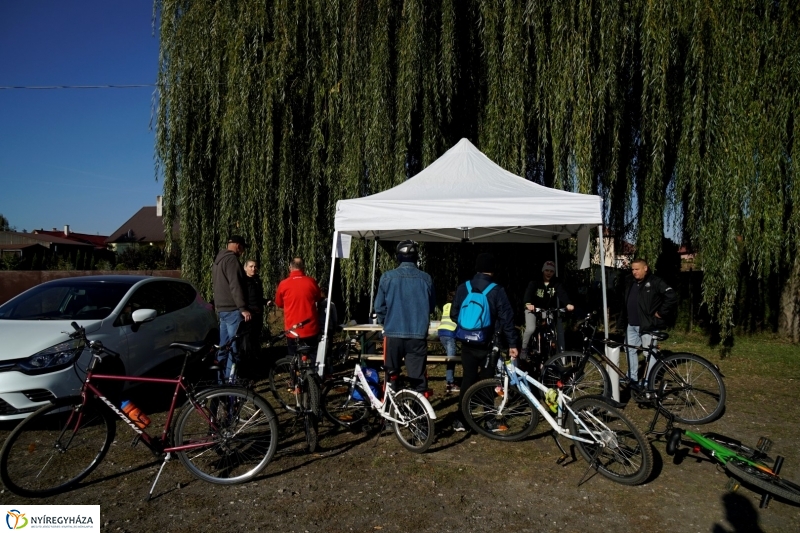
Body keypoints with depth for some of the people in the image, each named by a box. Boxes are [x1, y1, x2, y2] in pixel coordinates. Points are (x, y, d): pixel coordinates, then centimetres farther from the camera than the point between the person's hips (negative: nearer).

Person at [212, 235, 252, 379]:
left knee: (224, 346, 13)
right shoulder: (231, 259, -13)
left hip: (222, 308, 10)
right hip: (232, 309, -10)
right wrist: (243, 308, -22)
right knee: (234, 347, -6)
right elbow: (235, 286, -21)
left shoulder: (219, 259, 19)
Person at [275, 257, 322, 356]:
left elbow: (279, 304, 9)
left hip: (292, 330, -1)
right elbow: (319, 298, 13)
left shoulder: (283, 284, -8)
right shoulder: (311, 281, -6)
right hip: (311, 329, 1)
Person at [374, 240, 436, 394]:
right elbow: (432, 306, 12)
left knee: (391, 375, 13)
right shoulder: (426, 279, -1)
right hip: (418, 335, 1)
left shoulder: (387, 277, -5)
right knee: (418, 378, 5)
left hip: (393, 334, 0)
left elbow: (379, 307, 0)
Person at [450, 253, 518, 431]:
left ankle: (460, 420, 11)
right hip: (488, 344, -2)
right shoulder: (497, 290, -10)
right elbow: (506, 318, -11)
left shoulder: (462, 288, -1)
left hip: (467, 343, 3)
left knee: (468, 379, 10)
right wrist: (512, 343, -6)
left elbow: (454, 315, 5)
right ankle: (489, 420, 16)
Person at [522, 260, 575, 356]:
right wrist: (528, 303, -53)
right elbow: (529, 292, -31)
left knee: (560, 329, -11)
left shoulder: (557, 283, -7)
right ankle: (524, 350, -1)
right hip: (533, 309, -3)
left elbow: (562, 293, -24)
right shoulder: (535, 282, -14)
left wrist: (568, 304, -46)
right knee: (531, 329, -23)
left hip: (549, 310, 3)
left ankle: (561, 351, 3)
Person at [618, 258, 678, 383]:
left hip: (648, 325, -7)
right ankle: (632, 378, 25)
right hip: (631, 325, 7)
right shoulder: (629, 281, 10)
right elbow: (624, 301, 23)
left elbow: (672, 297, -16)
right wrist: (623, 318, 15)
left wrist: (661, 313, -13)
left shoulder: (655, 282, -10)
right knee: (630, 350, 13)